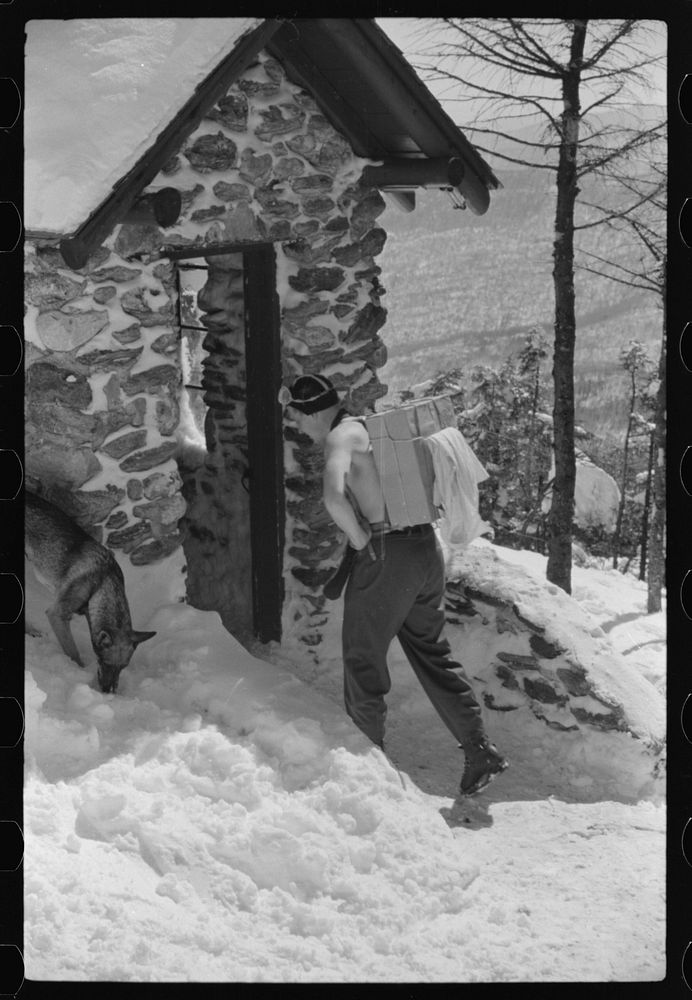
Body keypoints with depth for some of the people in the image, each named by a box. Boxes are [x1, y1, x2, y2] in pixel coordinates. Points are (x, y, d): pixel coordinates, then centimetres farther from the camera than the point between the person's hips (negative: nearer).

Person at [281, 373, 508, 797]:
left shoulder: (342, 435, -10)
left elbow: (334, 496, -28)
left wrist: (359, 539, -14)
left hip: (386, 555, -8)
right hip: (426, 546, 9)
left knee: (363, 658, 8)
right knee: (432, 652, 16)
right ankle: (480, 751, 13)